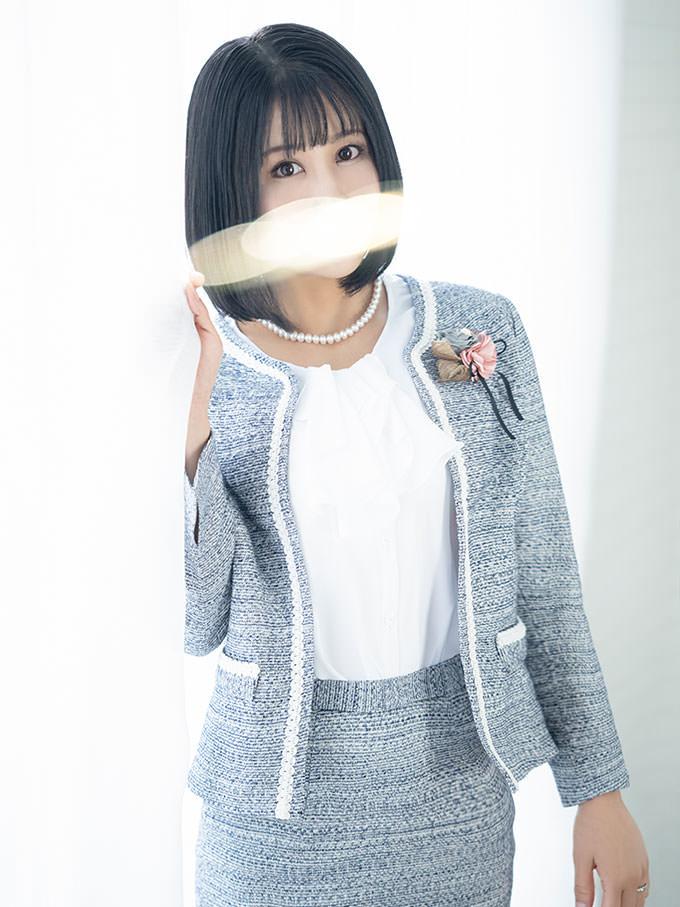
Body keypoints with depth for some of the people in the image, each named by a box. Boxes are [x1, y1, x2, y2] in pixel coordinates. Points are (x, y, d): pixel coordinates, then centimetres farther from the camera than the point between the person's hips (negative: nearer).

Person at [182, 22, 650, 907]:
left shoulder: (481, 334, -5)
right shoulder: (204, 370, -8)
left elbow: (543, 579, 0)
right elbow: (196, 625, -11)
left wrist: (599, 787, 1)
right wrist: (189, 432, -21)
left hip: (460, 777, 1)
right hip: (280, 800, -1)